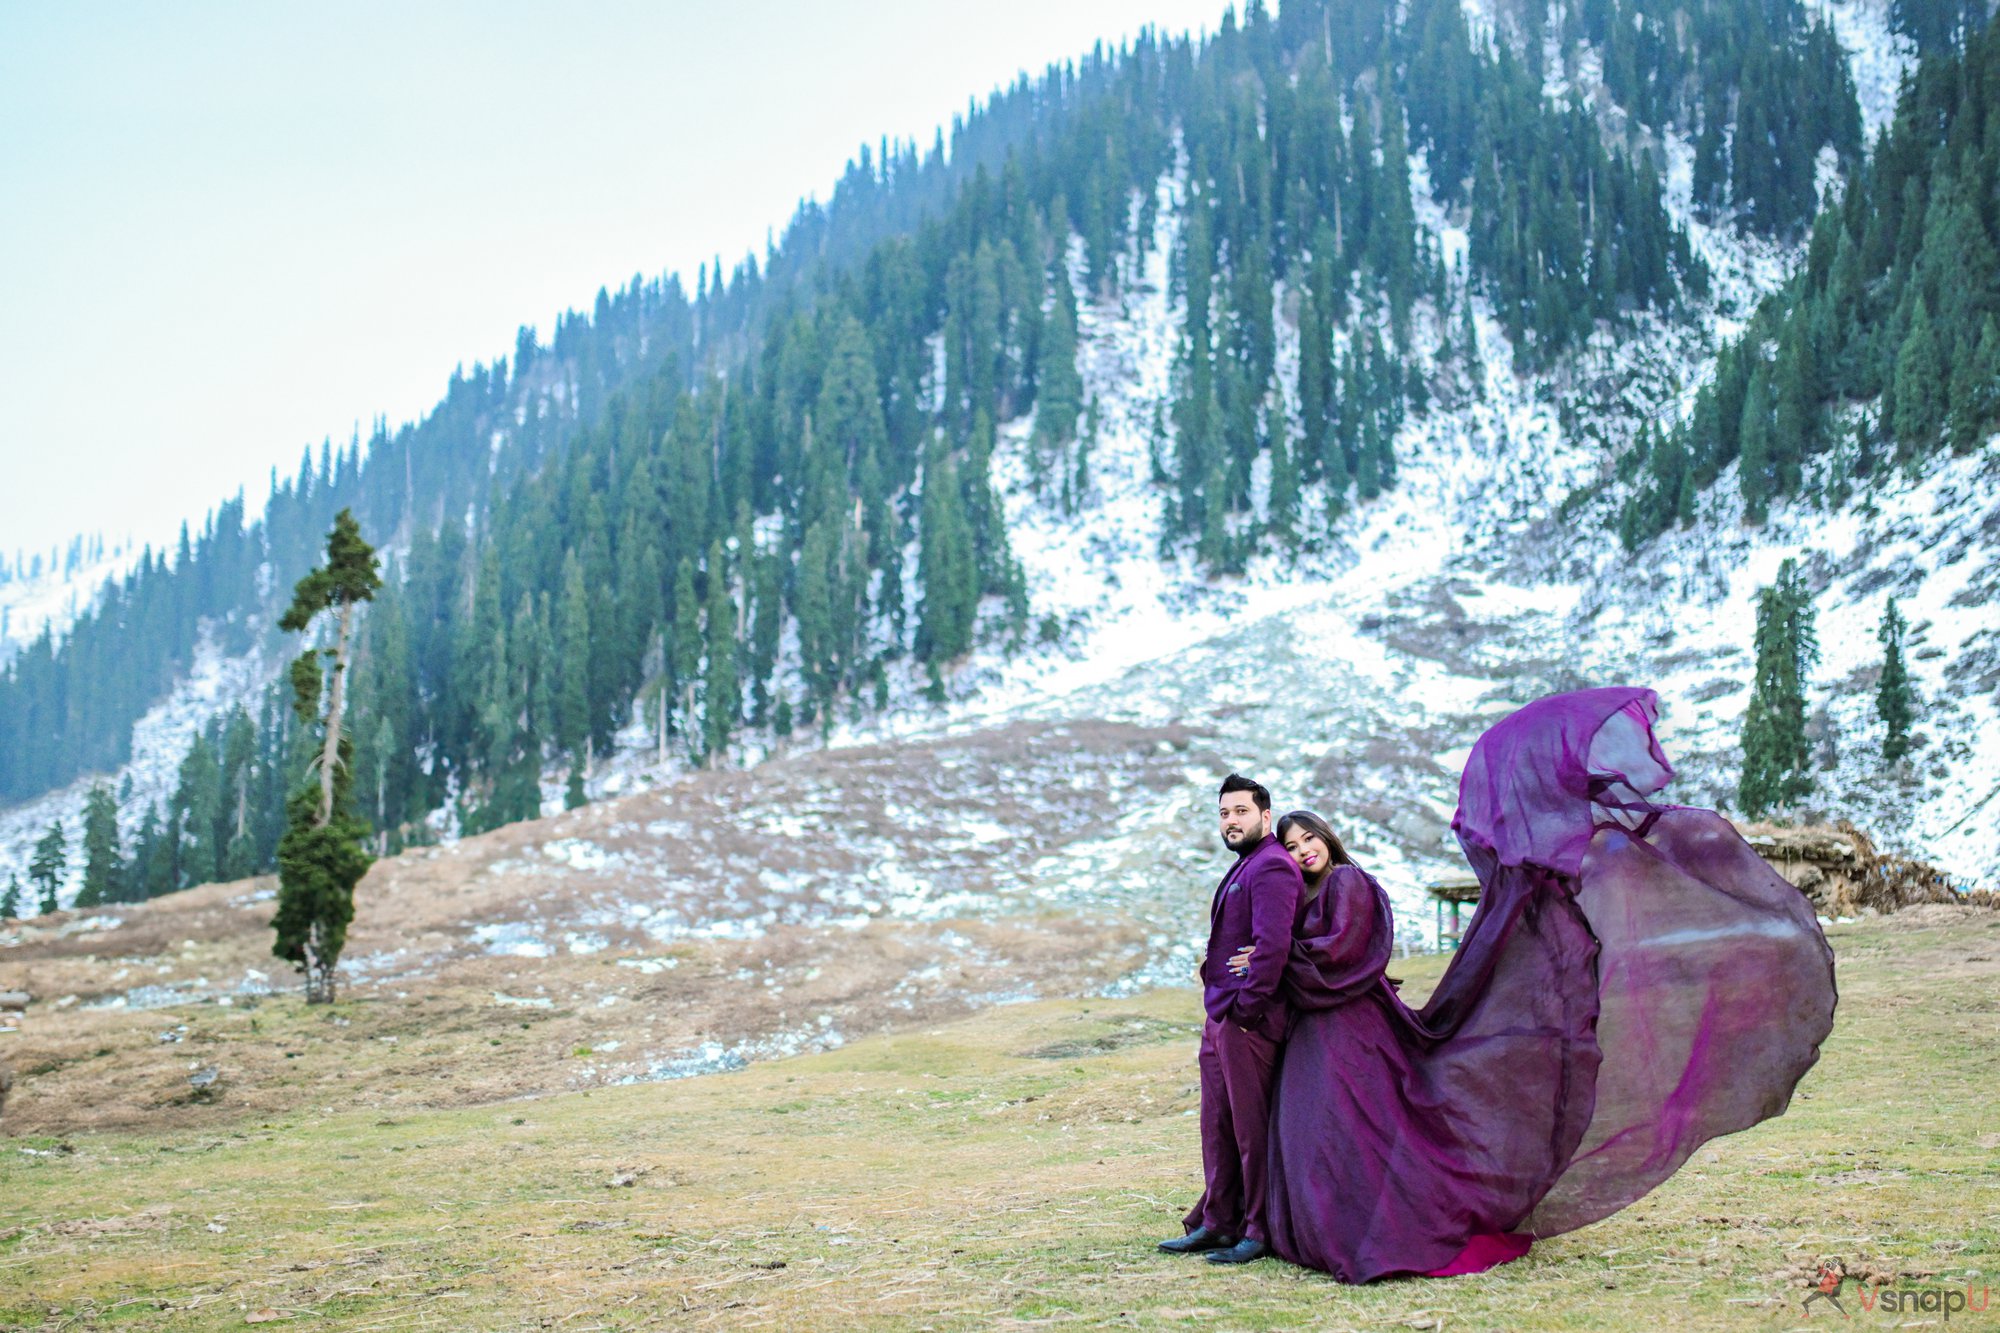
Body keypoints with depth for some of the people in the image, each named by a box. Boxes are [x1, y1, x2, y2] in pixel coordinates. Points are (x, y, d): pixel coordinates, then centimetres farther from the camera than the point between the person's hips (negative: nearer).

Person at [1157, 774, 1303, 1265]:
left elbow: (1272, 944, -23)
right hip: (1220, 1018, 10)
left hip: (1248, 1021, -10)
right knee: (1218, 1125, 15)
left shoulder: (1271, 868, -13)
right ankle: (1217, 1222, 23)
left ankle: (1261, 1231, 5)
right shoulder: (1242, 868, 20)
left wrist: (1247, 1007, -21)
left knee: (1252, 1127, -2)